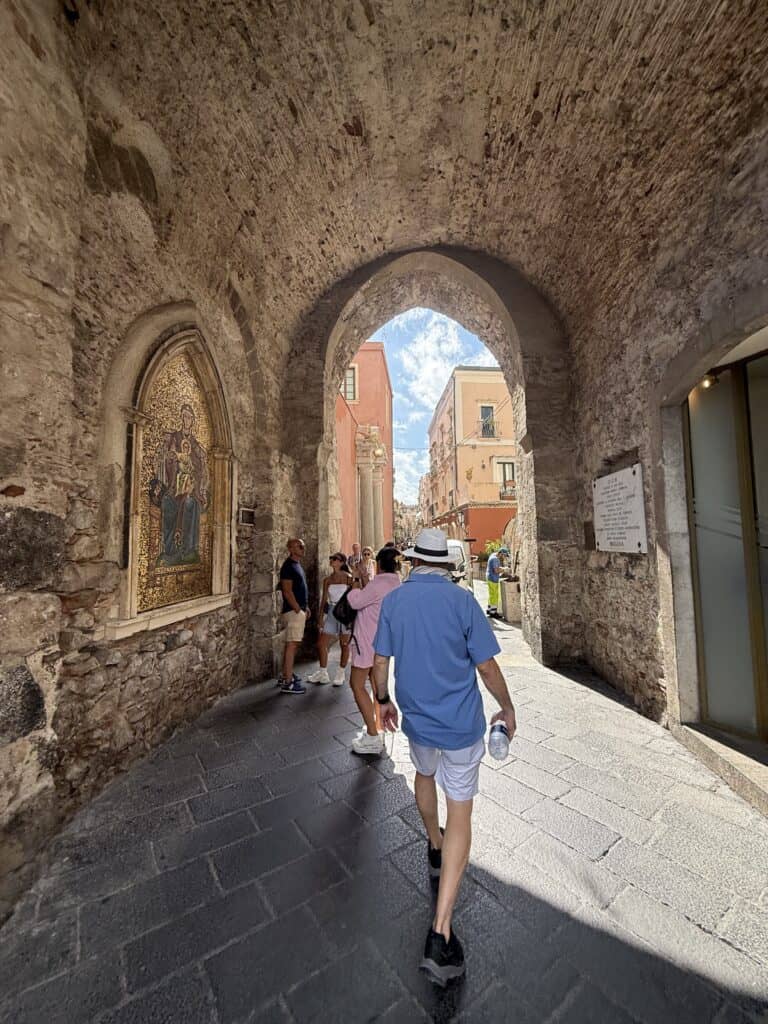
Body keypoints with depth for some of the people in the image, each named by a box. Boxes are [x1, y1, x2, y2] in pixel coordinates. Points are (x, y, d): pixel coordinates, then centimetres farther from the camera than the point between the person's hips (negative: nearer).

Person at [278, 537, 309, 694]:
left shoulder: (298, 564, 16)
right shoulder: (288, 566, -14)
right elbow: (287, 591, -20)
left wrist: (305, 607, 18)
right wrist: (298, 609, -18)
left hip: (299, 609, 10)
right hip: (293, 610, -10)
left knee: (290, 644, 15)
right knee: (292, 644, -8)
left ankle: (285, 676, 25)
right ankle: (288, 683, -3)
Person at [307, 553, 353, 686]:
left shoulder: (349, 578, -6)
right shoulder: (327, 580, 6)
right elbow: (324, 599, 7)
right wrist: (321, 616, 2)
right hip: (331, 612, 5)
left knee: (344, 644, 7)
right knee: (321, 643, 6)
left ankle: (340, 674, 24)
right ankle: (323, 673, 23)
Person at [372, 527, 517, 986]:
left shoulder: (393, 600, -7)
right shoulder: (462, 600, -17)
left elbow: (380, 661, 0)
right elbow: (487, 665, -12)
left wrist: (383, 701, 17)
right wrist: (508, 709, 6)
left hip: (417, 718, 4)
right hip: (461, 723, -3)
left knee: (425, 775, 33)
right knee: (460, 815, 11)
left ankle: (435, 847, 56)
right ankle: (441, 932, 10)